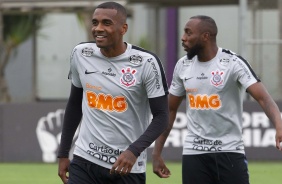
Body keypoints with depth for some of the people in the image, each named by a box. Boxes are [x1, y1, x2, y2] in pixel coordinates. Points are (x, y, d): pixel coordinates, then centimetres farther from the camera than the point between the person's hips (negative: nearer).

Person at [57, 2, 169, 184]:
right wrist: (63, 153, 15)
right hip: (84, 161, 3)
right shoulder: (80, 54, 1)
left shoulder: (146, 63, -13)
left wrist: (134, 151, -26)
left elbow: (161, 116, -10)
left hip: (126, 166, -3)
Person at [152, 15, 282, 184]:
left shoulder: (233, 63, -10)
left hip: (230, 151, -4)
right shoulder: (183, 66, 6)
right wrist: (157, 153, 14)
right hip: (194, 153, 4)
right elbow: (170, 110, 16)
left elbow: (263, 97, -22)